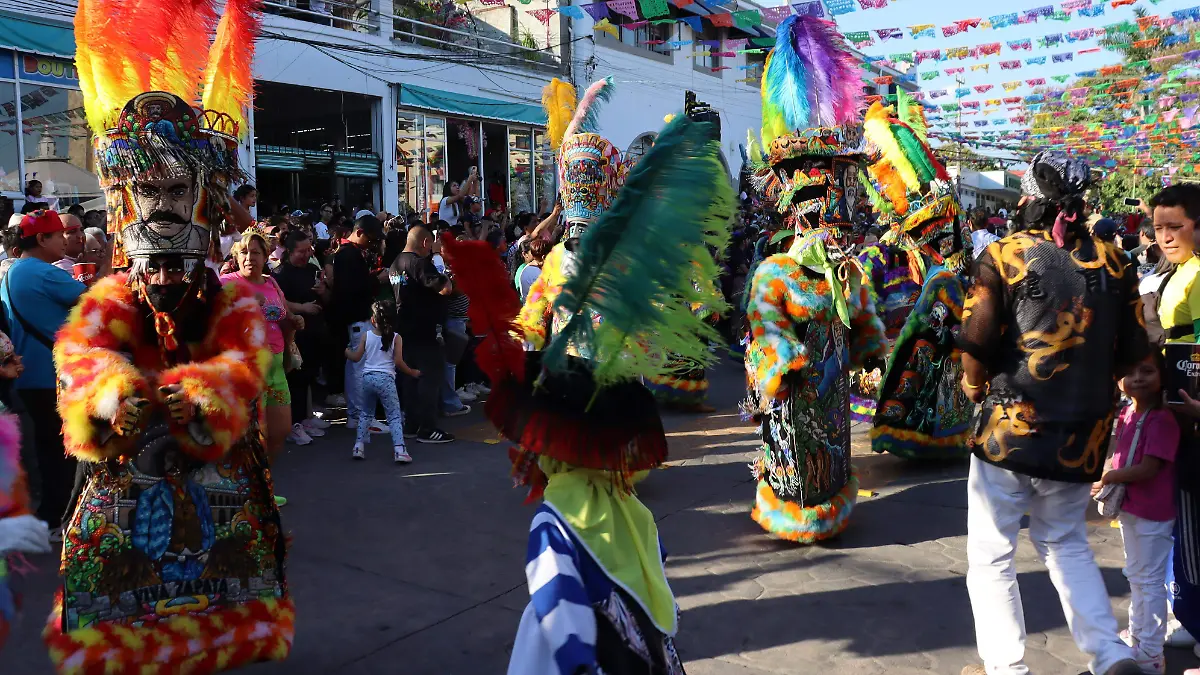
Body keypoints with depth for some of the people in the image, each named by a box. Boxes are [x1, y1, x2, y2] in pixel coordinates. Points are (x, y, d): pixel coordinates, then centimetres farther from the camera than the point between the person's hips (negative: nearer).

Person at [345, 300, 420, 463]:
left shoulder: (366, 336, 4)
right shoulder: (396, 338, -3)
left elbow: (356, 358, 8)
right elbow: (398, 362, -8)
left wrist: (347, 351, 29)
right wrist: (412, 373, 7)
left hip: (368, 378, 3)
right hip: (386, 379, -3)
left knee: (365, 413, 21)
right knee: (395, 416, 0)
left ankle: (359, 447, 19)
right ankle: (399, 450, -12)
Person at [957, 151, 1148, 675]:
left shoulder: (1003, 257, -10)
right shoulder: (1113, 262, 2)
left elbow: (976, 347, -14)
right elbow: (1132, 354, 5)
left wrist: (974, 387, 6)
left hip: (1009, 430, -4)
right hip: (1082, 437, 5)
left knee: (991, 555, 10)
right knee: (1065, 544, 24)